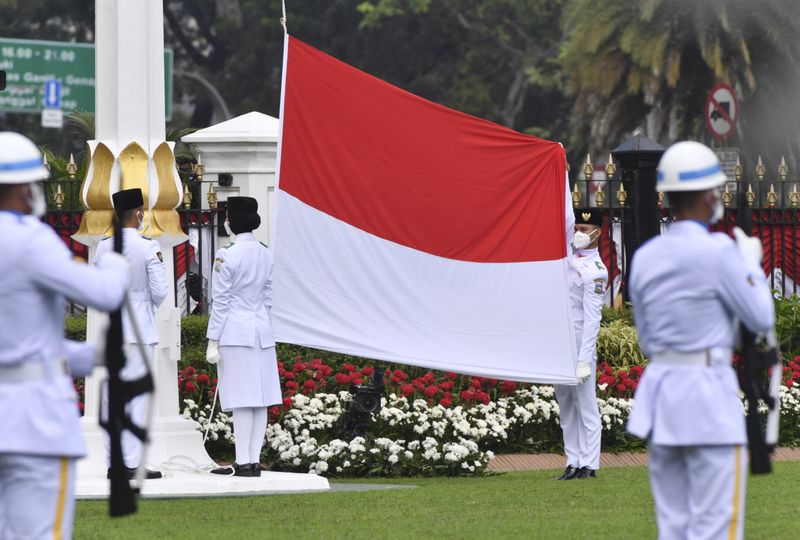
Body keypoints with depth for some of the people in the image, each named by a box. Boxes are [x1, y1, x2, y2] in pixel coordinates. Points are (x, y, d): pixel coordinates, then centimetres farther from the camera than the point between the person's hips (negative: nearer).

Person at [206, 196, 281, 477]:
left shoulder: (227, 255, -12)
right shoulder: (267, 254, 8)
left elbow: (220, 302, -10)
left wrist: (213, 342, -7)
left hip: (235, 333, -6)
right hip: (262, 332, 6)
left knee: (241, 401, -7)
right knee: (260, 399, 6)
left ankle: (243, 462, -7)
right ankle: (254, 459, 8)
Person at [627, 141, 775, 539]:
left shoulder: (644, 258, 7)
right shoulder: (718, 252, -12)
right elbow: (762, 319, -4)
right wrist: (752, 262, 9)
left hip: (659, 389, 7)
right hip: (709, 393, -7)